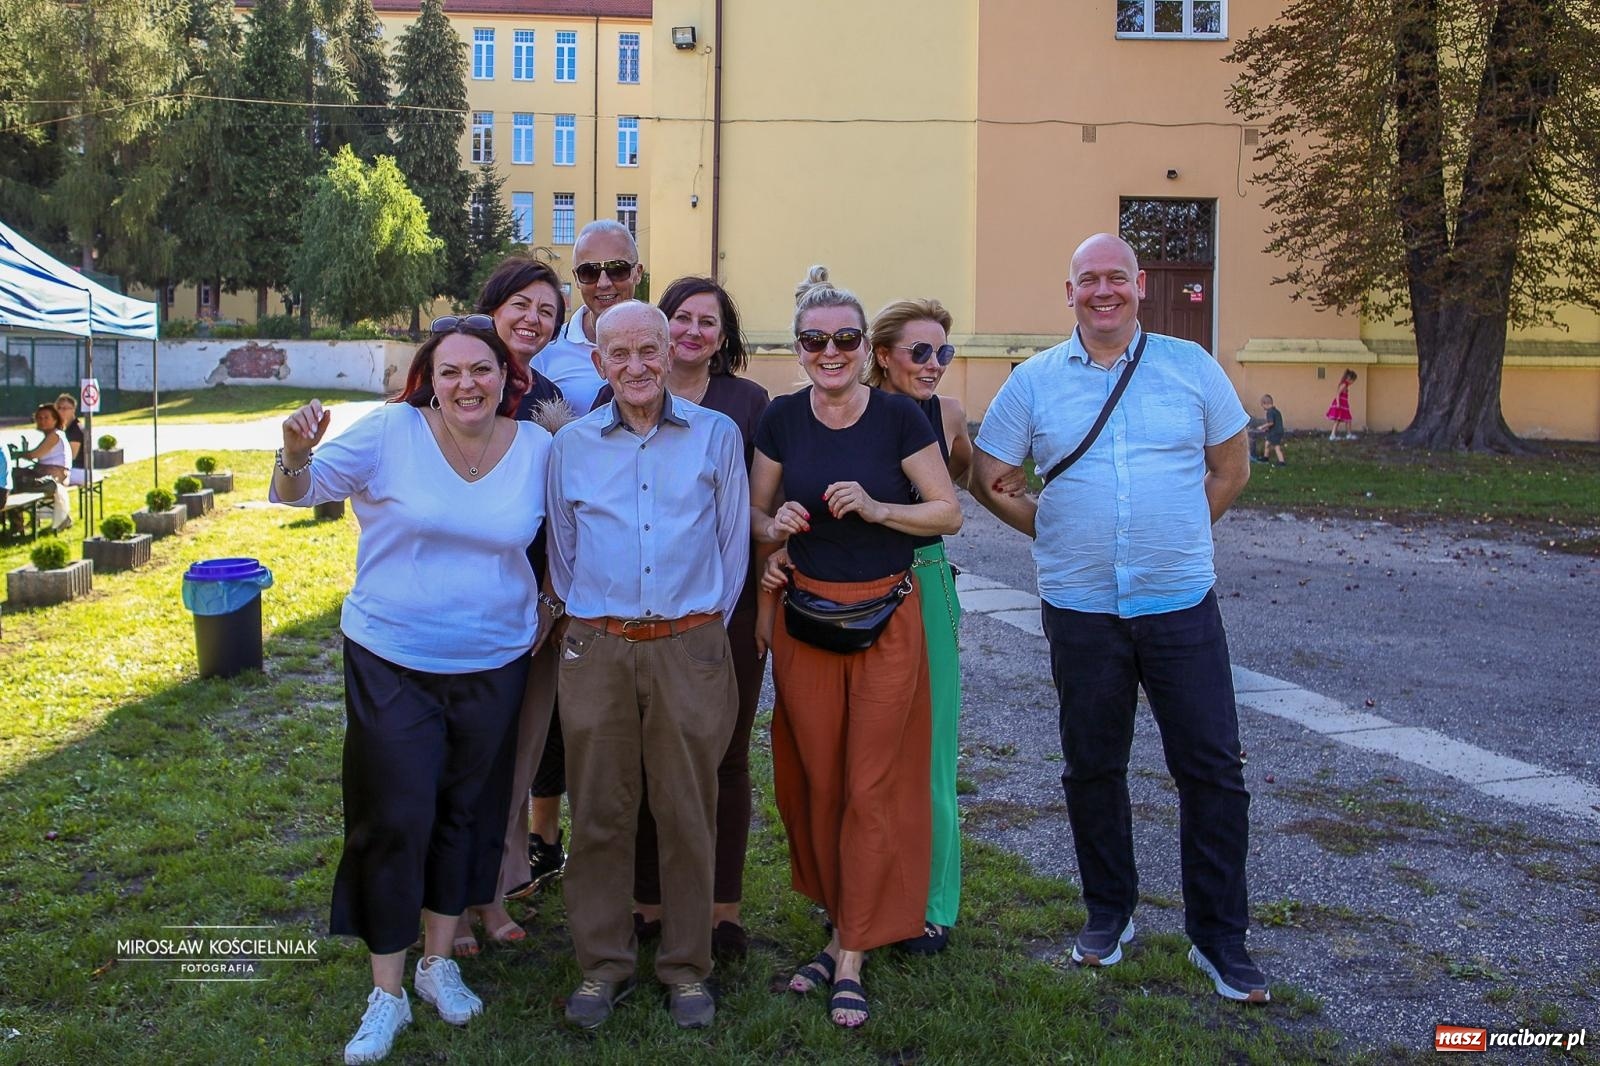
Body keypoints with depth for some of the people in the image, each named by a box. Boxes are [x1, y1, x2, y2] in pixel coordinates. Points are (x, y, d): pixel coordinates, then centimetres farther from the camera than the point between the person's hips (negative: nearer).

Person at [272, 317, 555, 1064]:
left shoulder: (537, 448, -3)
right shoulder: (391, 432, -12)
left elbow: (553, 537, 14)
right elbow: (299, 492, -9)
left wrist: (552, 604, 1)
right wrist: (297, 453, -31)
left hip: (494, 666, 3)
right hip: (392, 664, -3)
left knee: (464, 813, 16)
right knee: (396, 822, 1)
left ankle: (439, 964, 36)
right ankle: (386, 995, 18)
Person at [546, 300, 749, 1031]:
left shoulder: (717, 435, 3)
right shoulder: (571, 445, 8)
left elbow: (734, 540, 7)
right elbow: (562, 551, 15)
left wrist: (709, 624, 7)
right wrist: (581, 620, 10)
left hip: (690, 647, -1)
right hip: (596, 649, 2)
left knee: (687, 813, 6)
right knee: (598, 813, 7)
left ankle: (686, 966, 21)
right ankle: (602, 963, 23)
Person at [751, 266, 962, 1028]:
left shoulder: (899, 417, -9)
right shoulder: (781, 420, -1)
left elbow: (949, 512, -4)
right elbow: (755, 512, 10)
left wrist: (874, 508, -19)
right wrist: (775, 524, -13)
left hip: (886, 619, -2)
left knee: (872, 790, 2)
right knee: (817, 784, 10)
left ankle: (852, 956, 13)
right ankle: (844, 925, 29)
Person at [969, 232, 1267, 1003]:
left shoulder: (1191, 366, 3)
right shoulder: (1034, 380, 2)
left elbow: (1231, 469, 12)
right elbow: (987, 479, 7)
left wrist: (1176, 537, 7)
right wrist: (1057, 534, 6)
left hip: (1182, 602, 0)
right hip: (1081, 610, 1)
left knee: (1212, 768, 2)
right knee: (1091, 768, 12)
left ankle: (1218, 937, 17)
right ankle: (1108, 914, 31)